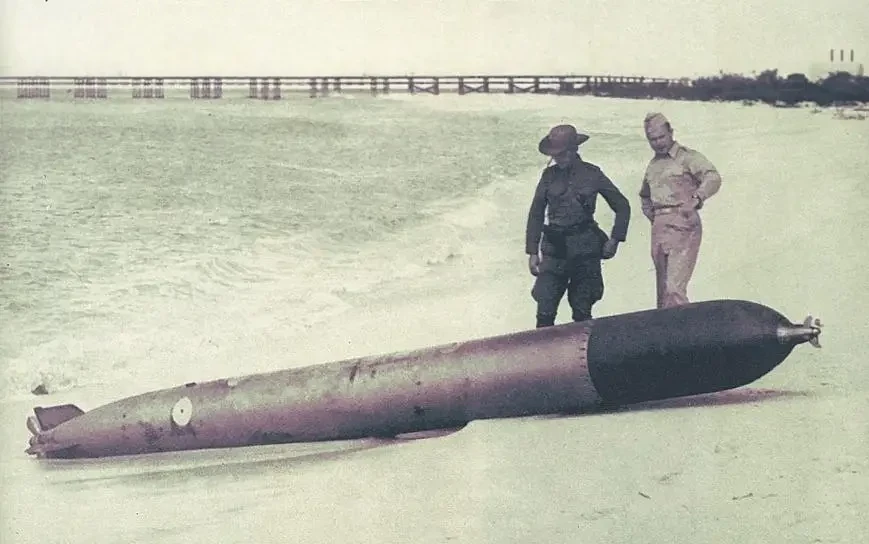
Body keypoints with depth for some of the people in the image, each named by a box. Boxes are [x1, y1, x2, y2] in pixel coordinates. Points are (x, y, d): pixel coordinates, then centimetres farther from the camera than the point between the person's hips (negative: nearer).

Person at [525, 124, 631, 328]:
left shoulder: (592, 174, 2)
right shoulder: (549, 175, 5)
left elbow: (622, 206, 9)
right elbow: (536, 214, 10)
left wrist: (615, 239, 1)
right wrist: (532, 251, 5)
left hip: (585, 249, -1)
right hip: (554, 250, 1)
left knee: (582, 311, 3)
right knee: (545, 312, -7)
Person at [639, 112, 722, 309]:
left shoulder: (687, 157, -2)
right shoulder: (653, 164, 20)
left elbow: (713, 178, -18)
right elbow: (644, 195, 36)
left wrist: (697, 198, -36)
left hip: (683, 227, -7)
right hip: (659, 230, 7)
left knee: (674, 288, -18)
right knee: (663, 290, 11)